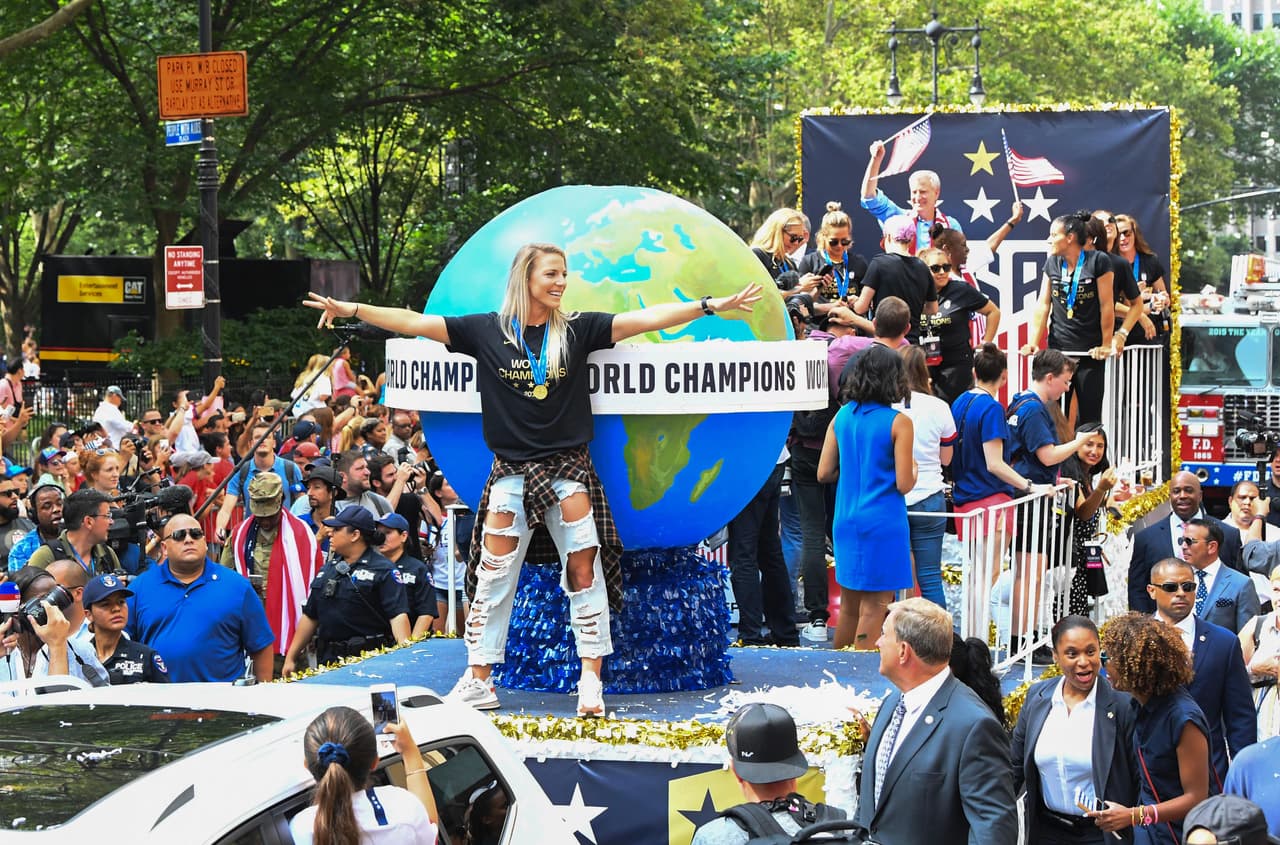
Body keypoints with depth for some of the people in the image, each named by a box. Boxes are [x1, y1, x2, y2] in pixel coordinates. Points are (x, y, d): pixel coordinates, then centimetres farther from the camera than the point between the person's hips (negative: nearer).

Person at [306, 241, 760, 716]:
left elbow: (647, 320, -4)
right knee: (492, 579, 2)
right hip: (511, 472, 0)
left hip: (568, 469, 0)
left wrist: (713, 306, -11)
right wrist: (350, 310, -6)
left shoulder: (577, 330, 0)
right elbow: (415, 323, -2)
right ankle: (478, 682, 9)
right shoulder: (487, 331, 0)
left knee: (585, 576, -3)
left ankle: (591, 683, 2)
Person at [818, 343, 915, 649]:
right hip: (883, 525, -6)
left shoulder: (842, 417, 5)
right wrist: (913, 467, 8)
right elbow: (904, 484, -13)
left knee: (849, 604, 16)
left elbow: (824, 473, 5)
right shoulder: (899, 423, -11)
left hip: (846, 521, 6)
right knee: (874, 607, 0)